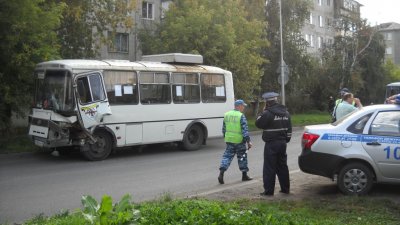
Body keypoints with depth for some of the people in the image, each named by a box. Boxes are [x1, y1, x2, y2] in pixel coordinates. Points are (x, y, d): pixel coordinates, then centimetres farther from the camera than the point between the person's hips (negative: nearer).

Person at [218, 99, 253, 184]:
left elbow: (224, 129, 14)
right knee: (242, 157, 10)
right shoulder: (241, 116, -13)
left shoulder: (227, 115, 7)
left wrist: (225, 137, 26)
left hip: (229, 140, 5)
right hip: (239, 140, -4)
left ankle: (221, 174, -9)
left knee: (227, 156, 6)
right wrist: (248, 141, -13)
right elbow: (245, 130, -16)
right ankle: (244, 175, 20)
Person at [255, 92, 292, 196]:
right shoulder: (285, 112, 10)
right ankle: (285, 188, 22)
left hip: (271, 144, -7)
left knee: (269, 168, -2)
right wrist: (287, 139, 21)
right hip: (282, 143, 7)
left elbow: (258, 123, -7)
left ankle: (268, 190, 0)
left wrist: (263, 111, 0)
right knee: (282, 166, 16)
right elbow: (289, 128, 14)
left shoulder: (268, 113, -17)